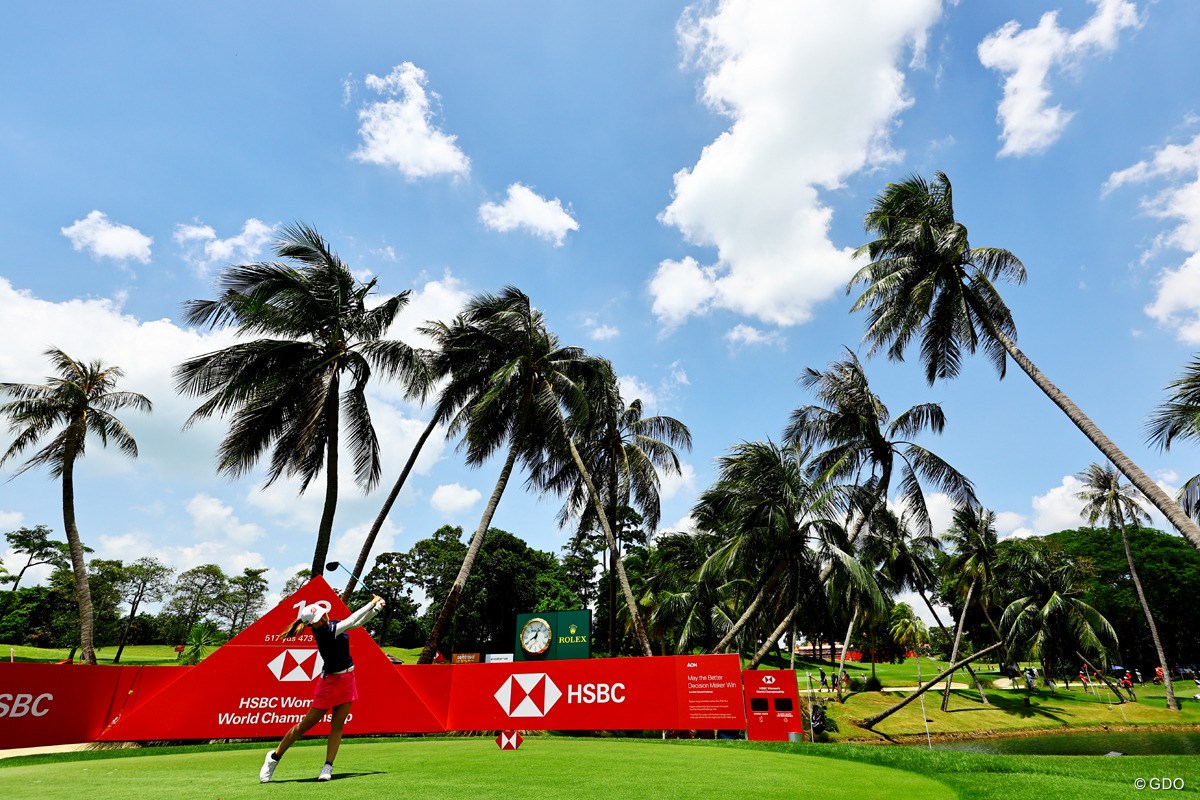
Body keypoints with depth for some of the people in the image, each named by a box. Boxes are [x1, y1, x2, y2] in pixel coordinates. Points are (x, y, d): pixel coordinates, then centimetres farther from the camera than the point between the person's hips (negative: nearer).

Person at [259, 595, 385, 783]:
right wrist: (372, 602, -19)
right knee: (307, 723, 4)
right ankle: (274, 757, 23)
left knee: (338, 725, 4)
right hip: (330, 681, -6)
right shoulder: (323, 632, -22)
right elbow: (352, 619, -25)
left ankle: (328, 767, 8)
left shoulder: (334, 625, -1)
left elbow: (358, 621, 10)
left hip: (347, 680, 7)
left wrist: (377, 607, -3)